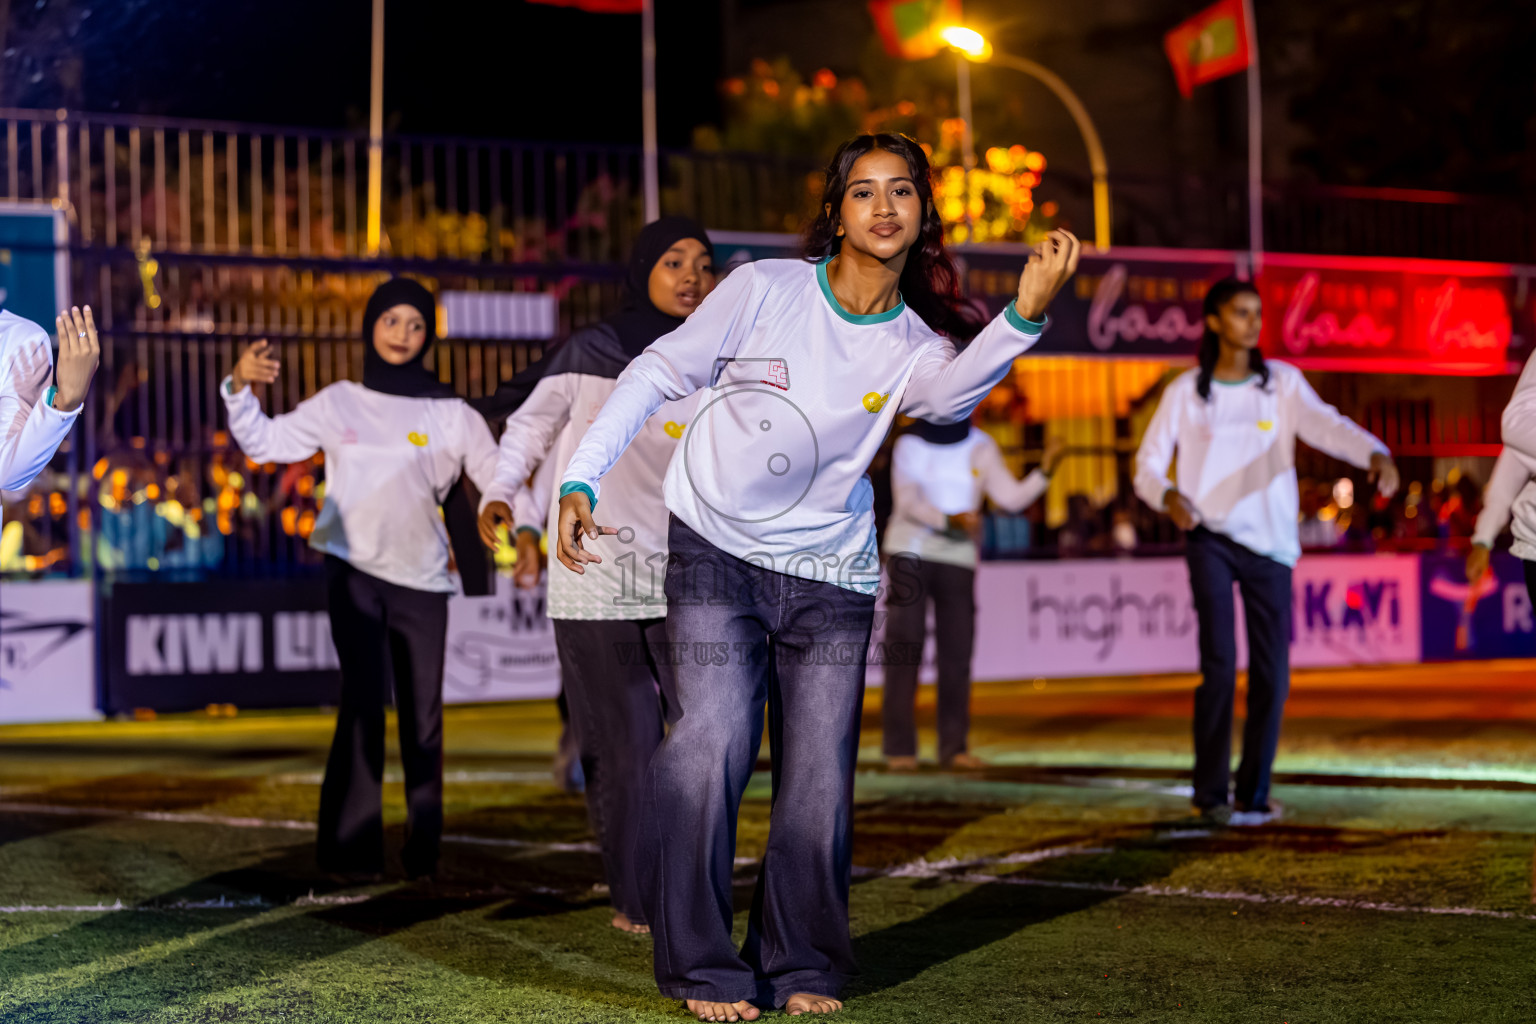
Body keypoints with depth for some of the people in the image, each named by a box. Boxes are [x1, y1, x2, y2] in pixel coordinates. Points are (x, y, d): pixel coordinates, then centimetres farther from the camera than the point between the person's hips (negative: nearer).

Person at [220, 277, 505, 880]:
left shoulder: (451, 414, 5)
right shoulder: (339, 404, 8)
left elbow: (497, 475, 0)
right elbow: (264, 443, 8)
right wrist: (240, 388, -8)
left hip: (422, 580, 1)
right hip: (354, 571, -1)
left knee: (424, 717, 4)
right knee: (363, 702, -13)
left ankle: (424, 853, 14)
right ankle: (351, 848, -9)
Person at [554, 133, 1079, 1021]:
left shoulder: (915, 346, -2)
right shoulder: (766, 289, -7)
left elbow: (953, 393, -26)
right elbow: (659, 375, -2)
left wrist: (1026, 314, -44)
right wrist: (582, 481, -11)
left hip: (831, 580, 3)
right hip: (716, 557, -2)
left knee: (820, 777, 1)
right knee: (709, 755, -13)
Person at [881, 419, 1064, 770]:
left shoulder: (981, 447, 6)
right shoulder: (909, 445, 2)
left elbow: (1012, 497, -1)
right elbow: (908, 501, -9)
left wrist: (1045, 470, -16)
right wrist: (949, 521, -24)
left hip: (958, 558, 2)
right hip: (909, 553, -2)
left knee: (957, 651, -2)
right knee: (903, 649, -6)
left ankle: (954, 746, 4)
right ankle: (899, 747, -4)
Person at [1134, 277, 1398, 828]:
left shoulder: (1283, 383, 3)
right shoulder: (1186, 391, 1)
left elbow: (1327, 425, -14)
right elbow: (1148, 463, 0)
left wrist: (1376, 453, -34)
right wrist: (1168, 496, -23)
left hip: (1269, 544, 2)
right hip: (1210, 539, -2)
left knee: (1271, 674, 1)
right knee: (1219, 663, -14)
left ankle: (1252, 793, 14)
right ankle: (1210, 792, -4)